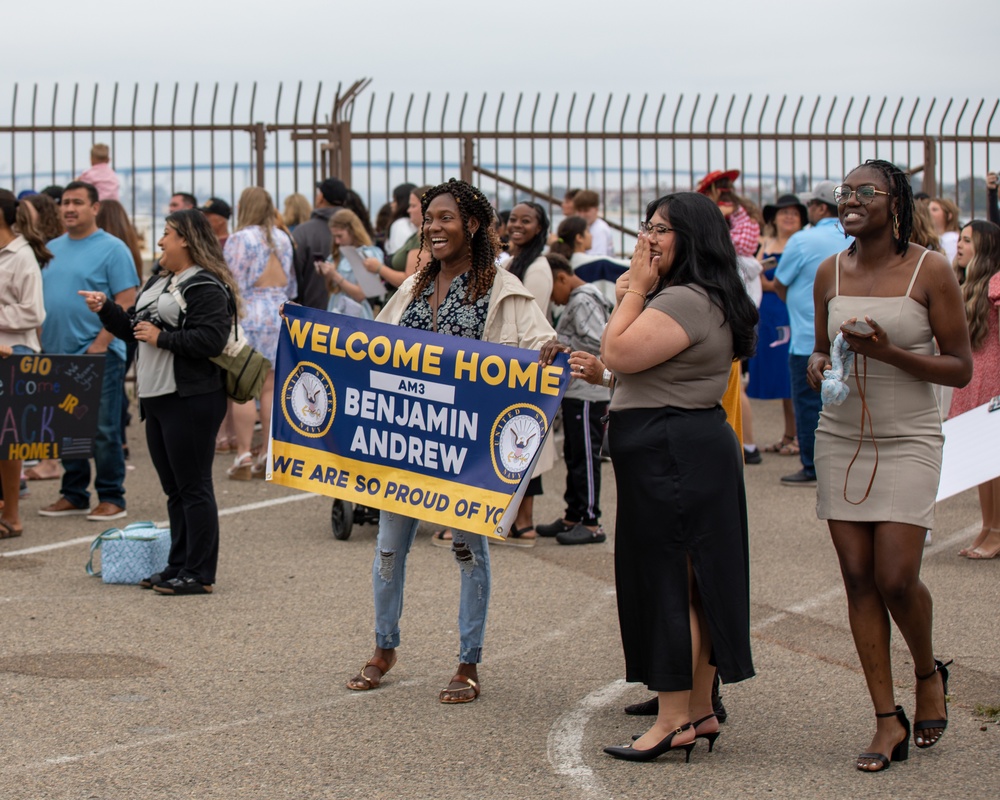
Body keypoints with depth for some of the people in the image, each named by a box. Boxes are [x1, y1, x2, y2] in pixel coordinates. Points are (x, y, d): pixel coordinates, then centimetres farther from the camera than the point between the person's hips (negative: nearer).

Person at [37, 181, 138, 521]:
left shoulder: (111, 248, -5)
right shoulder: (52, 248, 14)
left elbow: (127, 301, -10)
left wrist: (101, 343, -17)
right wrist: (41, 343, 7)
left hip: (98, 356, -6)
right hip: (56, 353, 6)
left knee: (103, 430, -3)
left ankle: (111, 498, 4)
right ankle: (73, 494, 19)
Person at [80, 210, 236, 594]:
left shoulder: (206, 288, -14)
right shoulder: (157, 281, 17)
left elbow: (210, 339, -25)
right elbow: (134, 328, 23)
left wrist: (161, 338, -18)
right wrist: (105, 309, 9)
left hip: (190, 400, -10)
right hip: (155, 398, 10)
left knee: (193, 487, -5)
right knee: (173, 487, 15)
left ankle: (199, 574, 0)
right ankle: (178, 566, 22)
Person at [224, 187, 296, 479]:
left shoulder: (240, 239, -7)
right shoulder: (283, 239, 10)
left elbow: (233, 285, -9)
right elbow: (291, 283, 15)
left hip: (248, 315, -6)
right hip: (280, 315, 6)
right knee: (271, 388, 8)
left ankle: (244, 456, -6)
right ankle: (273, 454, 8)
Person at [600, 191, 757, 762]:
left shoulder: (685, 300, -17)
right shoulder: (691, 297, 17)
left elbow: (618, 355, -22)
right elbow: (625, 360, 19)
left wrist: (635, 290, -12)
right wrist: (632, 297, 6)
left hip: (672, 453, -11)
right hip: (692, 450, 11)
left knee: (667, 582, -7)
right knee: (692, 584, 13)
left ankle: (675, 721, -4)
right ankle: (700, 711, 19)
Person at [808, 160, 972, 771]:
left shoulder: (931, 270, -6)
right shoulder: (831, 272, 7)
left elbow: (961, 368, -6)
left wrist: (890, 352, -19)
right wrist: (819, 365, -4)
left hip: (909, 441, -4)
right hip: (842, 439, 4)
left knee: (896, 579, -10)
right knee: (859, 579, 1)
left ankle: (929, 674, 22)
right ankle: (888, 720, 8)